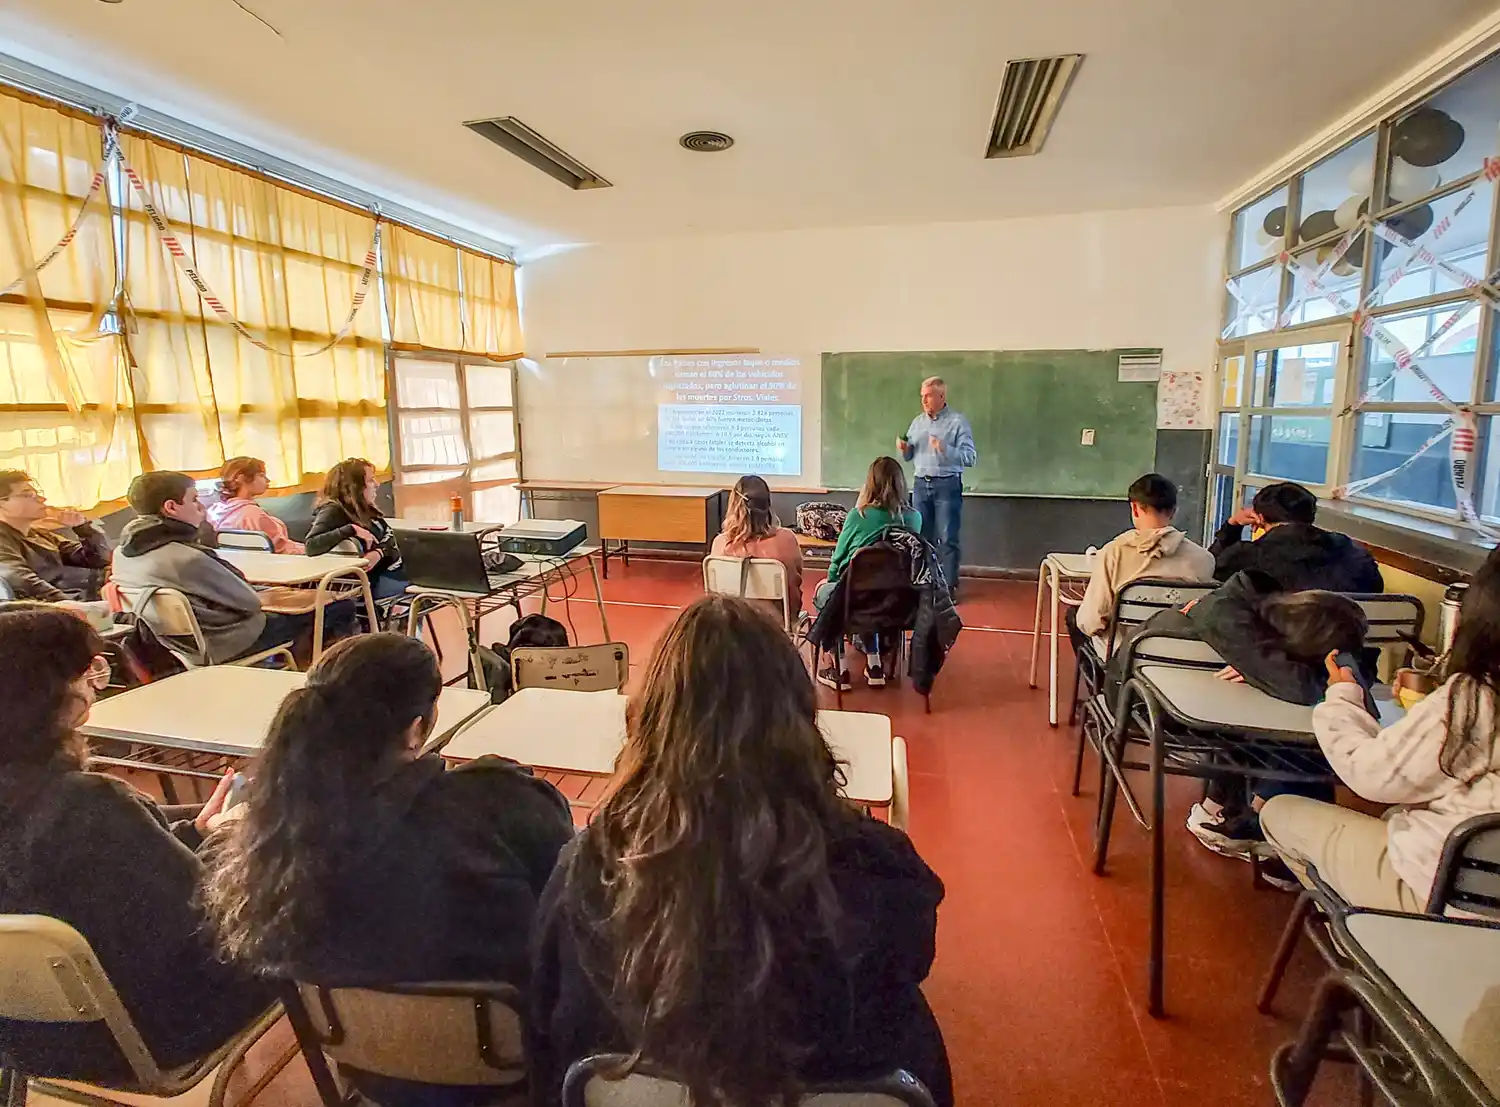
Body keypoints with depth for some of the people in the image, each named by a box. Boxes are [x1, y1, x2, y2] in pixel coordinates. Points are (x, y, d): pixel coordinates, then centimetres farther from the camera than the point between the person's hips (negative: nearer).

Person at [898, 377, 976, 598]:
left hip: (947, 485, -5)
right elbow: (909, 456, 14)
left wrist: (945, 449, -26)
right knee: (921, 536, 8)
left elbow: (970, 457, -13)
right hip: (921, 484, 5)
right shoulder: (918, 422, 11)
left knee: (947, 538, -2)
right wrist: (903, 448, -8)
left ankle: (950, 586, 5)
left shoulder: (958, 422, -5)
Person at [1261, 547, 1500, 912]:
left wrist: (1342, 697, -1)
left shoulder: (1468, 700, -26)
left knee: (1279, 813, 7)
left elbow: (1371, 775, -15)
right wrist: (1424, 703, 7)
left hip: (1437, 888, -8)